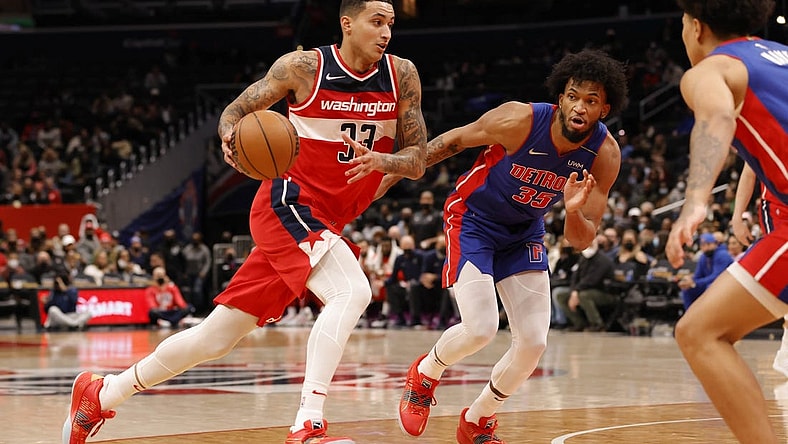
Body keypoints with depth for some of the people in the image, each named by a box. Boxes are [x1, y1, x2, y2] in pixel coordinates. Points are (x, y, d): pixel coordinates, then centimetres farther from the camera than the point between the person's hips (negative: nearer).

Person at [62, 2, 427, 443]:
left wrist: (380, 160, -22)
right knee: (352, 291, -31)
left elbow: (418, 160, 0)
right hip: (287, 205, -5)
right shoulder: (303, 66, -9)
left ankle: (101, 394, 24)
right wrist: (231, 135, -21)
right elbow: (234, 112, 2)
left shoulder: (402, 75, 0)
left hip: (326, 224, 5)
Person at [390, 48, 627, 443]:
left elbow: (582, 240, -15)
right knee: (481, 329, -19)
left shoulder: (605, 154, -19)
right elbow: (451, 141, -12)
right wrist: (392, 172, -11)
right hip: (473, 219, -4)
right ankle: (425, 373, 14)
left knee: (533, 341, -4)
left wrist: (573, 211, -37)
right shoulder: (519, 121, -29)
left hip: (524, 233, 4)